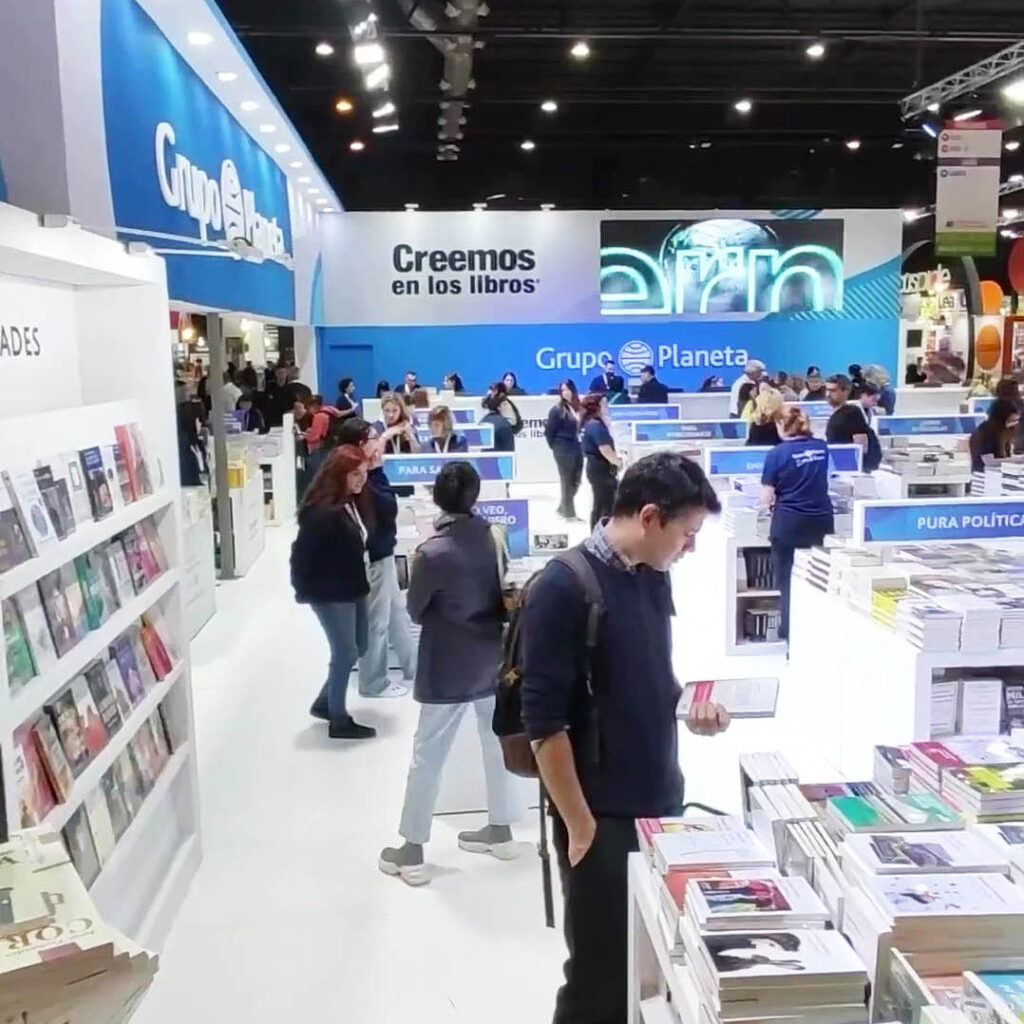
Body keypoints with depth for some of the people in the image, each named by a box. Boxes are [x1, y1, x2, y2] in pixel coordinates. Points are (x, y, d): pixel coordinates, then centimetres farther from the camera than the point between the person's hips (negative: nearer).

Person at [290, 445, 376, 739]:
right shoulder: (323, 511, -23)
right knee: (345, 653, 1)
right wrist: (304, 590, -13)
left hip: (353, 589, 9)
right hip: (330, 594, -9)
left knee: (358, 648, 17)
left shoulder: (356, 503, 4)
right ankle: (339, 720, 17)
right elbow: (301, 552, -20)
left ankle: (324, 702, 34)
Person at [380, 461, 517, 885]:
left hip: (448, 668, -5)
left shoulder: (432, 552, -19)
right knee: (497, 743, 19)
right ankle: (500, 830, 32)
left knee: (427, 757, 5)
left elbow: (415, 612, -7)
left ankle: (412, 852, 13)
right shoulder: (493, 539, -4)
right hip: (492, 659, 5)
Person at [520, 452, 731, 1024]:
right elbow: (544, 721, -18)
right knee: (602, 976, 5)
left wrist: (689, 707, -1)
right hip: (603, 818, -7)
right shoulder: (564, 588, -18)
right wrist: (581, 826, -16)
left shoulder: (655, 576, 5)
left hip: (662, 803, 7)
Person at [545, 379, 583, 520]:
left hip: (577, 448, 6)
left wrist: (581, 444, 6)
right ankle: (569, 514, 11)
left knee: (576, 481, 11)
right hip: (563, 450, -6)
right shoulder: (557, 409, -9)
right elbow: (549, 431, -8)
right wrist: (555, 447, -2)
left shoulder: (579, 408, 6)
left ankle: (563, 508, 28)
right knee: (567, 481, 2)